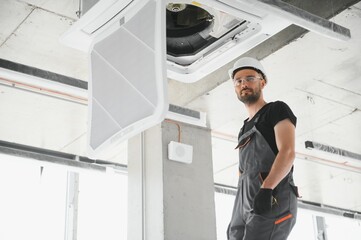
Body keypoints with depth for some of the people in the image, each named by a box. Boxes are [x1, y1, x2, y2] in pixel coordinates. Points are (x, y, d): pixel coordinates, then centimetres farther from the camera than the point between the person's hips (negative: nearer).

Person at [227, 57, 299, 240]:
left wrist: (266, 188, -23)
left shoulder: (277, 110, 6)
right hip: (245, 201, 8)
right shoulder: (245, 128, 28)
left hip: (272, 198, -7)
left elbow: (287, 152, -10)